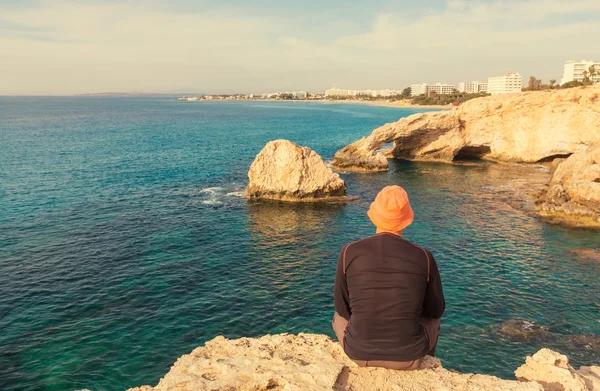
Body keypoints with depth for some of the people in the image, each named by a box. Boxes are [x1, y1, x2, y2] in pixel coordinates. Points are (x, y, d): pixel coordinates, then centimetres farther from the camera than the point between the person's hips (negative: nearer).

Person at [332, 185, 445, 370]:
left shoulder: (349, 252, -11)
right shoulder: (424, 257, -10)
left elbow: (342, 307, 1)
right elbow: (436, 310, 4)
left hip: (360, 354, 0)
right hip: (409, 356, 1)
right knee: (432, 322, 34)